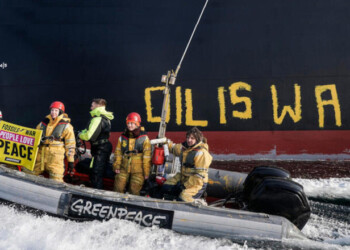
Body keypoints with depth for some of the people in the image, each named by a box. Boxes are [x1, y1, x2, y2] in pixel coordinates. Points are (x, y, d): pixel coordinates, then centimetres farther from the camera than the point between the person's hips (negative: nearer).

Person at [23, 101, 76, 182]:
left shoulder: (66, 126, 1)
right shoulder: (43, 123, 14)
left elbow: (70, 144, 0)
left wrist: (70, 160, -2)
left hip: (55, 156, -5)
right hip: (40, 155, 5)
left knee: (56, 180, -13)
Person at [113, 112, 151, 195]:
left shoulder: (144, 138, -2)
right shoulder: (122, 137, 7)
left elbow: (147, 156, -3)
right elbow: (118, 153, 12)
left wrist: (146, 171, -5)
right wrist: (116, 166, 3)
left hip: (138, 170, -3)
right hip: (124, 169, 3)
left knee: (134, 191, -2)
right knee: (118, 188, 1)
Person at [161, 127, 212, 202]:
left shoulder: (201, 153, -21)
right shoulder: (185, 147, 4)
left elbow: (199, 175, -22)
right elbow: (173, 148, 28)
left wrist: (185, 185, -20)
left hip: (197, 182, -8)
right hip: (183, 178, 9)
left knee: (182, 199, -25)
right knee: (165, 188, 1)